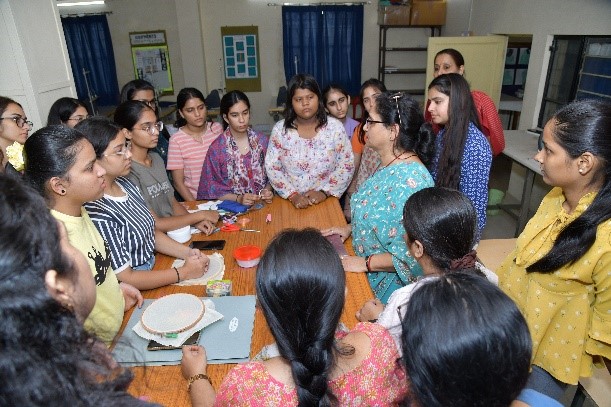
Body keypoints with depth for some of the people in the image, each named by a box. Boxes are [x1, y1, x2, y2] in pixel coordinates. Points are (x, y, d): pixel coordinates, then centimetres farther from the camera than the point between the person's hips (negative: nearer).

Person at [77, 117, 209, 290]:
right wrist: (185, 272, -15)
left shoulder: (124, 184, 0)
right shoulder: (96, 214, -25)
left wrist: (187, 252, -4)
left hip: (152, 267, 7)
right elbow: (124, 279, -19)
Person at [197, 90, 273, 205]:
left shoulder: (262, 140, 2)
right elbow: (213, 190, -2)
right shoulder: (216, 148, -6)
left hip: (263, 204, 2)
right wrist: (238, 199, -16)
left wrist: (267, 190, -9)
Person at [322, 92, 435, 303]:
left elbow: (411, 254, -28)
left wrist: (365, 263, -20)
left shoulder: (410, 181, -27)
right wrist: (351, 228, 8)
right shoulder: (389, 166, 4)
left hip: (389, 283, -8)